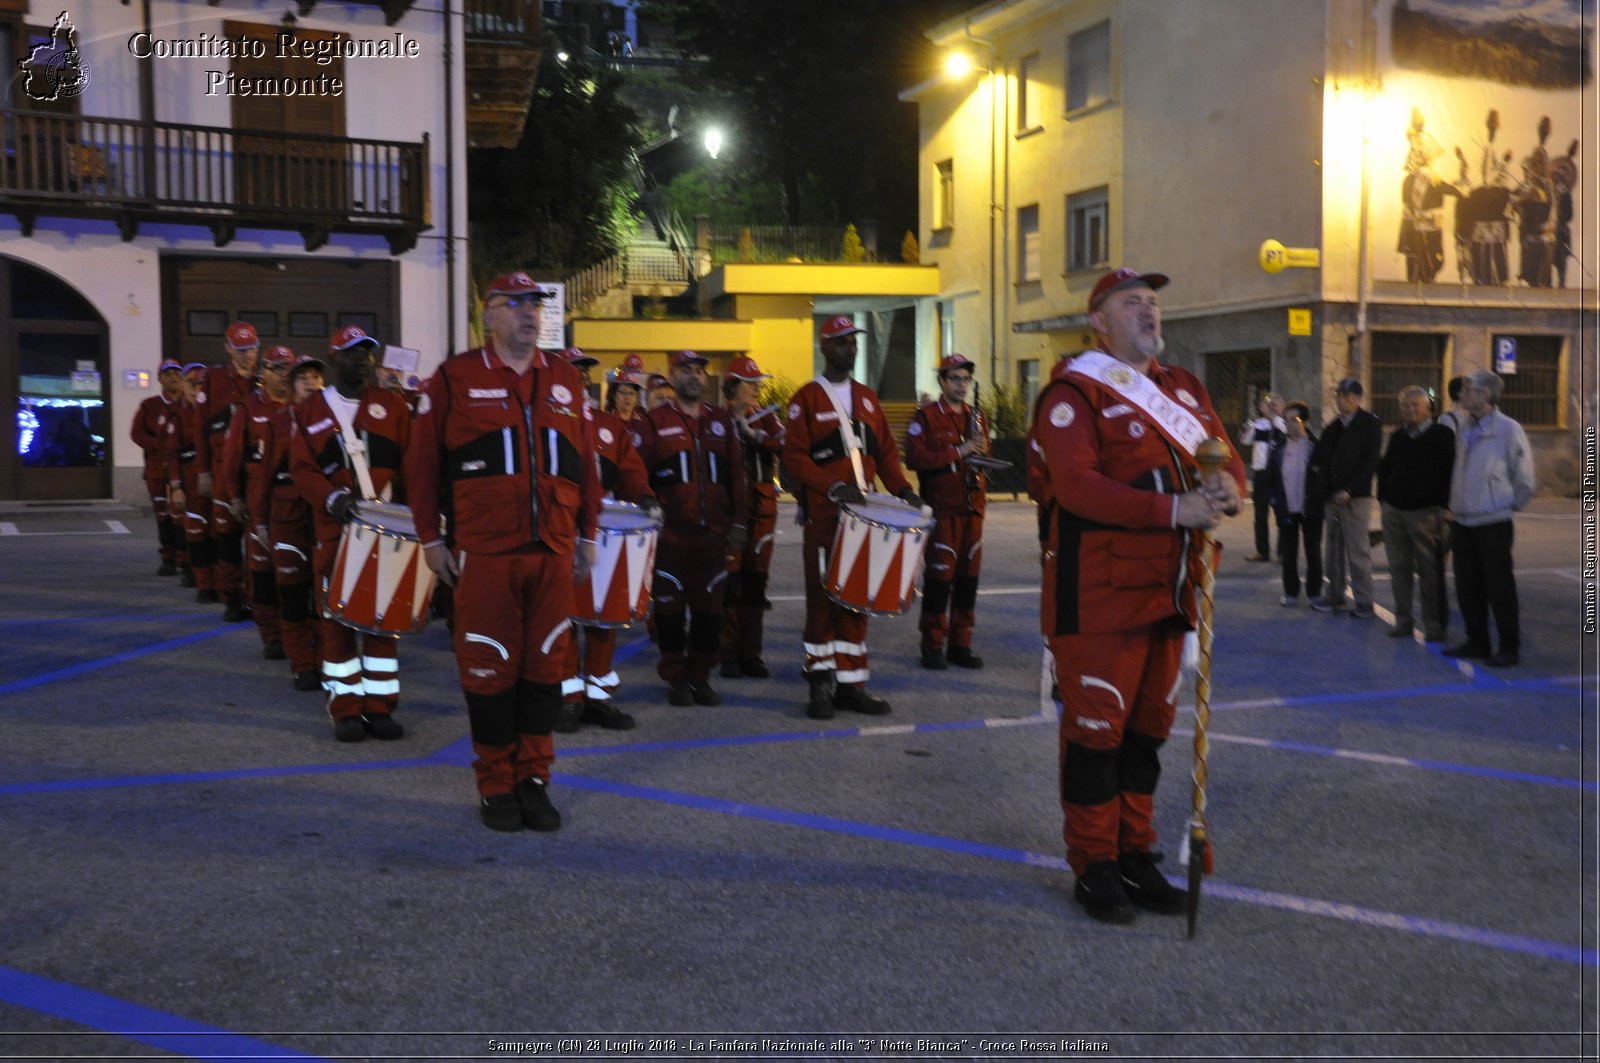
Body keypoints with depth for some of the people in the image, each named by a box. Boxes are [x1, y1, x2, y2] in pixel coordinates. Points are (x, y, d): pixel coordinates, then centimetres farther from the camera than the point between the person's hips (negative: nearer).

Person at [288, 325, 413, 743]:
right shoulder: (309, 412, 8)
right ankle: (345, 709, 8)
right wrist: (333, 498, -17)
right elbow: (302, 469, 0)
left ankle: (380, 706, 12)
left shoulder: (392, 405, 9)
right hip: (334, 530, -1)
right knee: (336, 616, 0)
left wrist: (398, 499, -12)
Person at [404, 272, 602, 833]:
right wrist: (431, 539, 0)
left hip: (554, 552, 3)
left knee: (545, 665, 7)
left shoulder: (565, 378, 12)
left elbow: (586, 461, 14)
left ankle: (533, 780, 19)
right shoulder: (454, 378, 1)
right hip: (484, 553, -3)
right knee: (490, 666, 2)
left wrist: (587, 534, 12)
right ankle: (496, 786, 16)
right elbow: (422, 463, 3)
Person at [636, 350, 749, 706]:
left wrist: (738, 521, 8)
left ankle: (701, 677, 17)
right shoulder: (655, 421, 3)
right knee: (670, 605, 2)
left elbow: (736, 473, 13)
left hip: (713, 531, 3)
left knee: (709, 606, 6)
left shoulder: (722, 420, 13)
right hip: (670, 531, -3)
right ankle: (676, 679, 13)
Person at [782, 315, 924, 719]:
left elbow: (886, 451, 15)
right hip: (823, 515, -5)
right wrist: (832, 487, -21)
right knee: (823, 598, 0)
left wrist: (902, 489, -1)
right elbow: (795, 456, -9)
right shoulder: (807, 398, -2)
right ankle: (820, 683, 8)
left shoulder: (867, 397, 14)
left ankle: (850, 683, 14)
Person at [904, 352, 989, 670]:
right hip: (941, 509, -6)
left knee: (968, 575, 7)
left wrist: (980, 450, -3)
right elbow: (915, 459, -14)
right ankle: (933, 646, 4)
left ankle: (960, 644, 15)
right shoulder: (925, 417, -4)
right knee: (940, 574, -4)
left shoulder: (976, 416, 15)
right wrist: (958, 452, -16)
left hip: (972, 508, 6)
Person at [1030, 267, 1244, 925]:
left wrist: (1226, 488, -11)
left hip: (1168, 589, 7)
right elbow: (1076, 486, -19)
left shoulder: (1184, 388, 17)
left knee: (1148, 725, 14)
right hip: (1100, 592, -7)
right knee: (1096, 726, -1)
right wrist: (1174, 510, -25)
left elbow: (1227, 458, 15)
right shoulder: (1073, 394, -7)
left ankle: (1135, 855, 26)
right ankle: (1093, 867, 12)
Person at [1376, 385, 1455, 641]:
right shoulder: (1397, 437, 14)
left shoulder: (1442, 435, -2)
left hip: (1426, 512, -5)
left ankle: (1434, 625, 4)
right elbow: (1384, 469, 22)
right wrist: (1383, 499, 13)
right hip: (1394, 511, 5)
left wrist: (1443, 507, -11)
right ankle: (1403, 620, 13)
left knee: (1429, 572, -3)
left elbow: (1449, 473, -6)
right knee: (1399, 569, 6)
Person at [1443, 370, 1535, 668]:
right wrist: (1454, 507, 11)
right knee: (1467, 588, 11)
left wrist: (1510, 506, 0)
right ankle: (1476, 641, 23)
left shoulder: (1508, 429, -10)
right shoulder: (1465, 430, 9)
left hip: (1493, 523, -6)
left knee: (1499, 588, 0)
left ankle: (1509, 648, 11)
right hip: (1462, 521, 6)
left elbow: (1524, 478, -5)